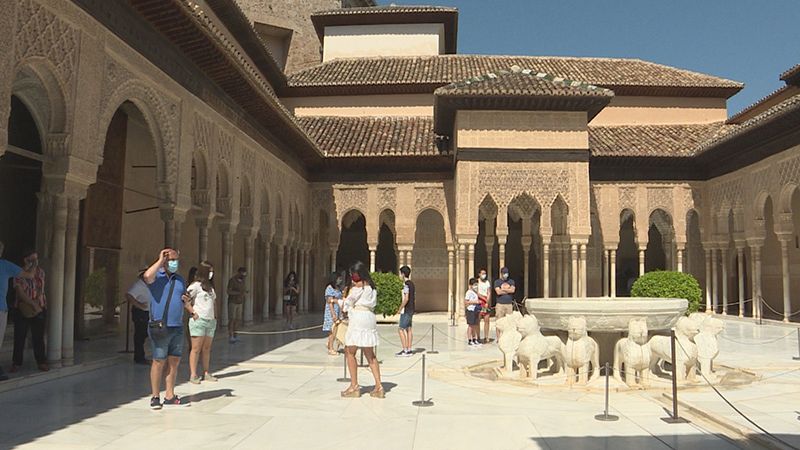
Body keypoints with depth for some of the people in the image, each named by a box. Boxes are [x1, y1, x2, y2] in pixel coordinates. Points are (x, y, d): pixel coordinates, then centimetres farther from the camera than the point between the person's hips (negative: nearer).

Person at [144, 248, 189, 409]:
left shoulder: (180, 280, 18)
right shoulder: (156, 276, -2)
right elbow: (147, 276, -28)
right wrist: (160, 261, -16)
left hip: (177, 327, 6)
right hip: (160, 327, -6)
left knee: (174, 362, 7)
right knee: (159, 362, -1)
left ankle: (170, 396, 15)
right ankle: (155, 397, 10)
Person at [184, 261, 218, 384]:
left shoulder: (210, 286, 17)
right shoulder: (196, 285, -7)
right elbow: (185, 299, -16)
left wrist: (215, 315, 18)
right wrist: (193, 313, -14)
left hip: (211, 321, 7)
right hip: (199, 320, -7)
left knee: (207, 349, 9)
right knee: (196, 348, -4)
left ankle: (206, 373, 15)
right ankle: (193, 375, 0)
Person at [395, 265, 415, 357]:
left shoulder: (406, 284, -17)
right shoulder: (412, 283, 12)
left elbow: (406, 299, -22)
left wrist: (400, 309, -14)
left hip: (406, 310, -9)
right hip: (411, 310, 9)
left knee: (401, 329, -5)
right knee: (408, 329, 11)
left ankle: (404, 350, -6)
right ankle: (409, 349, 13)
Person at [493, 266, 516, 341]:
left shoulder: (511, 281, 14)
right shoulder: (497, 281, 4)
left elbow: (513, 290, -4)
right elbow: (498, 292, -11)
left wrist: (503, 289, -6)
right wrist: (508, 290, -3)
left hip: (509, 304, 3)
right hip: (500, 304, -3)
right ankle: (498, 338, -1)